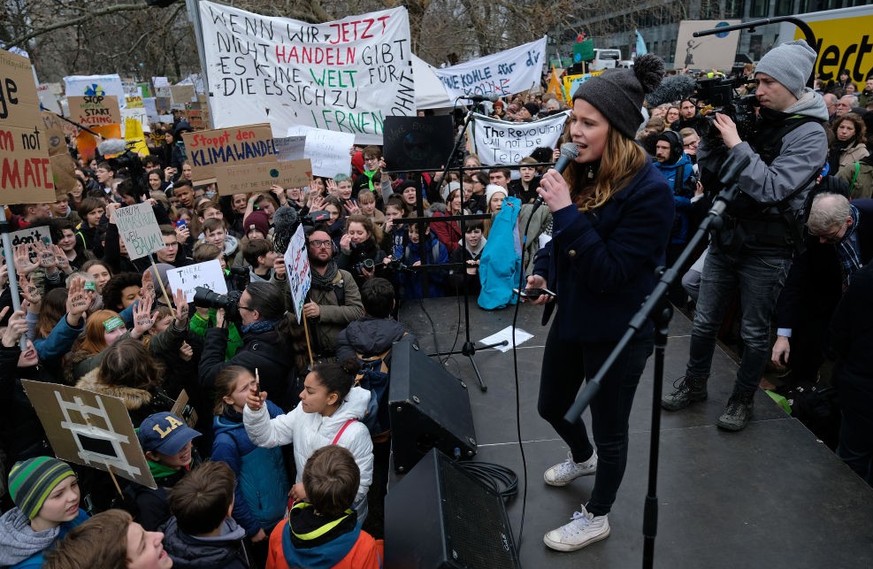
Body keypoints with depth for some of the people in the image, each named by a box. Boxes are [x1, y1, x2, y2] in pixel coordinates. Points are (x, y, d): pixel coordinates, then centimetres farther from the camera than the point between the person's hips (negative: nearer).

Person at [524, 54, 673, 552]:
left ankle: (597, 518, 39)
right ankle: (582, 458, 59)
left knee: (610, 428, 14)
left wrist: (566, 212, -32)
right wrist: (543, 270, -6)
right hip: (574, 316, 8)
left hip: (619, 331, -8)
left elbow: (609, 273, -27)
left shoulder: (650, 190, -24)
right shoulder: (585, 171, -2)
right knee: (552, 406, 25)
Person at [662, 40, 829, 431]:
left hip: (766, 249, -5)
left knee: (754, 332, 9)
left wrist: (736, 145, -23)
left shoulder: (809, 134, -11)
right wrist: (714, 134, -9)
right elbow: (708, 175, 4)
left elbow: (771, 188, -24)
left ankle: (743, 399, 27)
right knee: (704, 322, 13)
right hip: (725, 237, 5)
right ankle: (694, 384, 32)